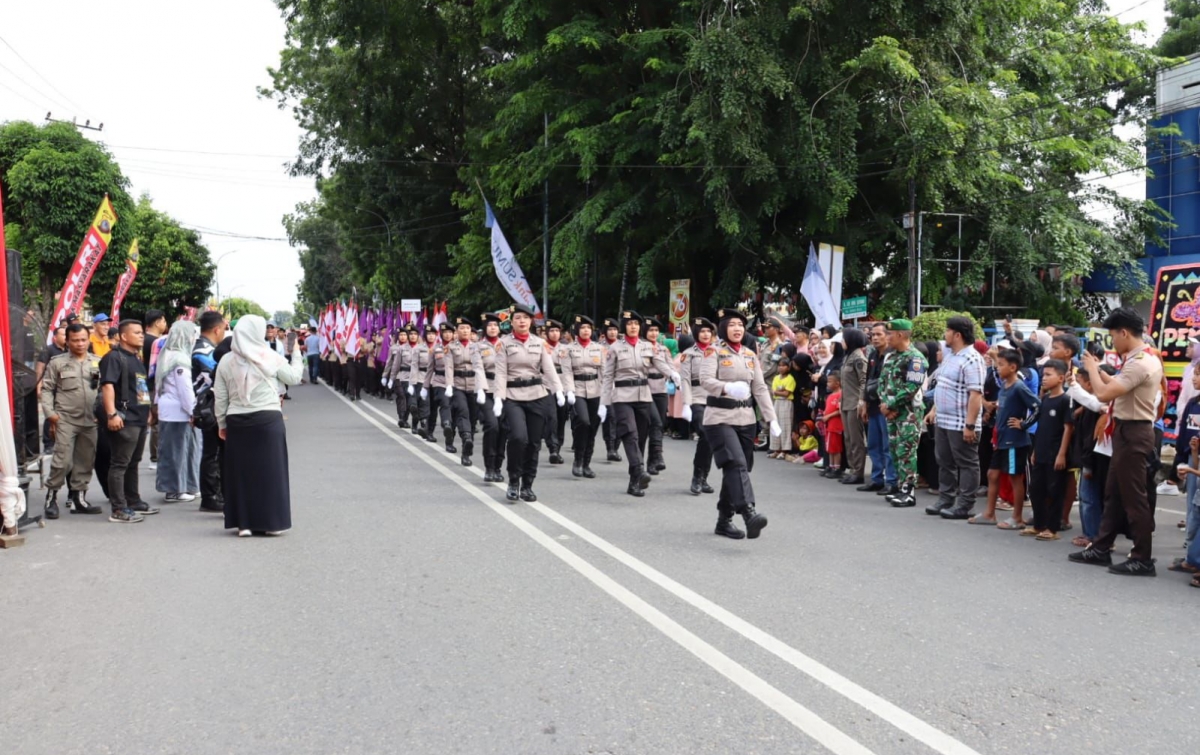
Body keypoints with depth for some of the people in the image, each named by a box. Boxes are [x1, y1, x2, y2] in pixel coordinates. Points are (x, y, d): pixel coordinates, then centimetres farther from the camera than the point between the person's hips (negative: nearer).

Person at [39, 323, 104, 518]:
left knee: (86, 461, 9)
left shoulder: (98, 362, 9)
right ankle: (51, 496, 5)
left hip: (91, 420, 3)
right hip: (65, 419, -3)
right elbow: (47, 389, 4)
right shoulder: (57, 363, 3)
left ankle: (78, 498, 19)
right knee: (62, 460, -9)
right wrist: (50, 412, -6)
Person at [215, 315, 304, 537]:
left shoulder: (226, 361, 3)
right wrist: (296, 353, 19)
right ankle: (272, 522, 9)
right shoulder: (271, 358, -5)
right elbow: (294, 377, 6)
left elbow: (220, 397, 5)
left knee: (241, 471, 9)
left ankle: (244, 523, 10)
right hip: (268, 419, -2)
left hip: (237, 421, 2)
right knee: (270, 469, 5)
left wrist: (222, 424, 15)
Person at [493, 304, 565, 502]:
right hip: (513, 398, -3)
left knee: (534, 442, 4)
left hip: (537, 396, 3)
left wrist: (559, 391, -14)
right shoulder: (504, 343, 1)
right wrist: (498, 398, -15)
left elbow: (549, 369, 1)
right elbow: (501, 373, -4)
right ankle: (513, 481, -2)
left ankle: (527, 485, 17)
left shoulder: (540, 343, 9)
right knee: (518, 437, -22)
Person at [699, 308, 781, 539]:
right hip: (720, 418, -6)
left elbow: (760, 389, 11)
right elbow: (706, 380, -17)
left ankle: (724, 521, 18)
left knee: (738, 468, 8)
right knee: (736, 464, -21)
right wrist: (728, 387, -36)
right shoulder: (714, 352, -3)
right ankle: (749, 514, -33)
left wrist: (771, 418, 1)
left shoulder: (750, 356, 14)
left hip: (745, 419, 6)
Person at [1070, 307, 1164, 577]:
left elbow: (1104, 394, -27)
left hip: (1132, 433, -11)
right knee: (1114, 493, 15)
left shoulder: (1138, 364, -22)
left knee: (1134, 498, -4)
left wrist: (1091, 369, -11)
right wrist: (1098, 370, 13)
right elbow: (1119, 386, 18)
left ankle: (1143, 559, 3)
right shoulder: (1147, 360, 12)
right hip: (1131, 431, 11)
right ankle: (1101, 549, 23)